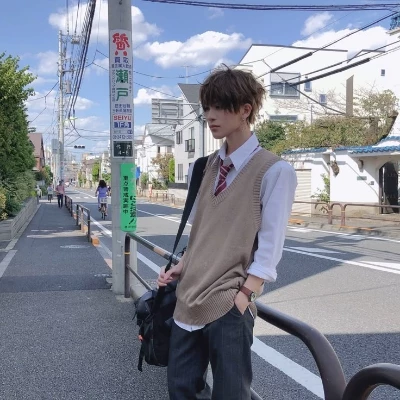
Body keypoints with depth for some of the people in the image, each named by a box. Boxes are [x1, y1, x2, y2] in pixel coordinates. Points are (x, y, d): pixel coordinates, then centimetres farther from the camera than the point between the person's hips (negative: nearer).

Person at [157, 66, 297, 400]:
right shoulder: (207, 167, 11)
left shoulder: (274, 171, -9)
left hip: (229, 306, -6)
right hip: (189, 299, 6)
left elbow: (269, 251, -11)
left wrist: (240, 300, -15)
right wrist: (180, 269, 7)